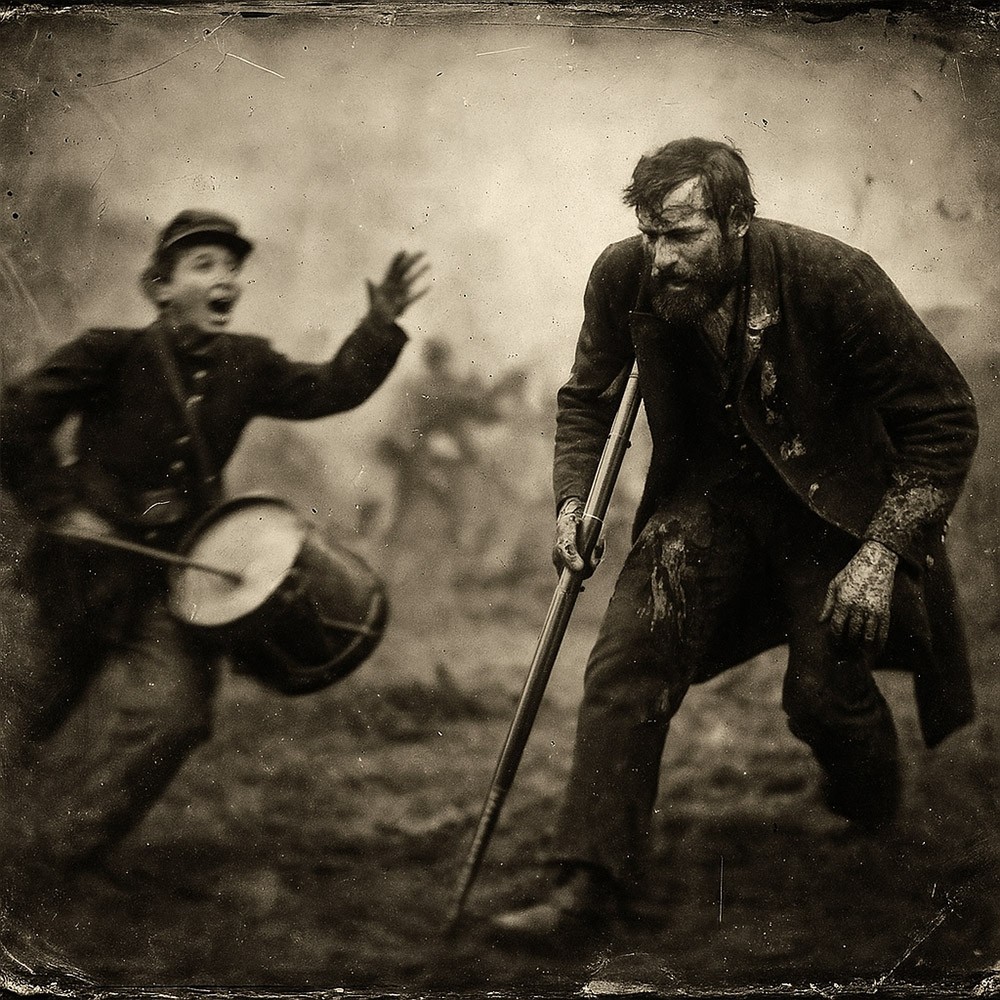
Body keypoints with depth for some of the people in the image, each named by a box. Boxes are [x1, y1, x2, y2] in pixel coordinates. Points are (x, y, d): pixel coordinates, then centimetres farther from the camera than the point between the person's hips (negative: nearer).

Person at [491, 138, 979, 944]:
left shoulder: (833, 279, -26)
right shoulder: (623, 278, -15)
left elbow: (945, 417, -17)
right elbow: (588, 397, 8)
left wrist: (883, 551, -22)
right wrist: (573, 497, -8)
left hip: (834, 504, -3)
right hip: (706, 496, 3)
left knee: (823, 689, -7)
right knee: (627, 659, -13)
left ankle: (874, 833, 30)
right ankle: (589, 886, -6)